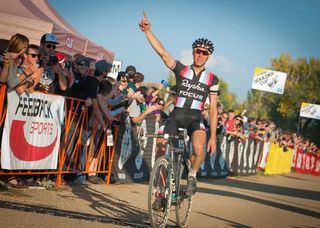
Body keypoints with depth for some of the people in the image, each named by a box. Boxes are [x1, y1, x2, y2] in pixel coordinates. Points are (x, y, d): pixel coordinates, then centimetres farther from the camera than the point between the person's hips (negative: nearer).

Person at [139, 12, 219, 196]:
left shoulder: (212, 79, 6)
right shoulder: (181, 70, 6)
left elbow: (213, 109, 5)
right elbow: (162, 52, -7)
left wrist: (213, 136, -1)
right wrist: (148, 31, -21)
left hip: (195, 118, -1)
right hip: (176, 115, 1)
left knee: (198, 148, -30)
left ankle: (192, 175, -1)